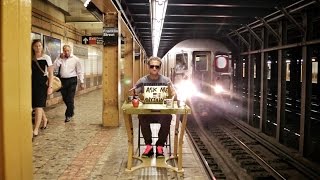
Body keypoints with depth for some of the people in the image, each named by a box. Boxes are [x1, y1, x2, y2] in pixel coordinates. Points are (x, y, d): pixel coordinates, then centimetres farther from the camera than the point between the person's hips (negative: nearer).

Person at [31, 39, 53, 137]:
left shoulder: (46, 58, -1)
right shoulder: (30, 58, 7)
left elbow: (50, 73, -1)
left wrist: (50, 86, -8)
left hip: (42, 83, -4)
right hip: (32, 84, 4)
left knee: (38, 106, -9)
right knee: (35, 106, 14)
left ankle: (36, 129, -6)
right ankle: (45, 119, 40)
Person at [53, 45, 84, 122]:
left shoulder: (75, 59, 0)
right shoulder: (60, 58, 6)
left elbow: (80, 71, 2)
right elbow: (55, 68, -7)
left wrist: (81, 82, -2)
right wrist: (60, 58, -9)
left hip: (72, 80, -3)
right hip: (62, 80, 3)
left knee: (70, 99, -5)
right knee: (65, 98, 12)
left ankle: (68, 115, 5)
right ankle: (71, 111, 34)